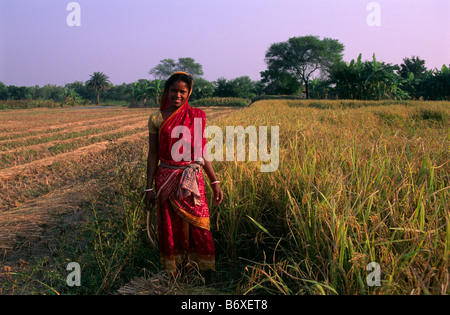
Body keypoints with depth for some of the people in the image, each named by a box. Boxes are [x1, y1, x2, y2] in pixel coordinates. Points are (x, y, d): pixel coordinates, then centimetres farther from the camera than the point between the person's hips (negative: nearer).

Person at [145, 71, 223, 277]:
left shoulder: (197, 116, 2)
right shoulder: (156, 119, 1)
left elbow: (202, 153, 5)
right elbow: (153, 155, 3)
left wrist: (215, 182, 0)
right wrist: (149, 187, 2)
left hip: (192, 180, 0)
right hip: (166, 180, 0)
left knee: (197, 227, 2)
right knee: (170, 227, 9)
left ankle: (205, 271, 21)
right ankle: (172, 274, 27)